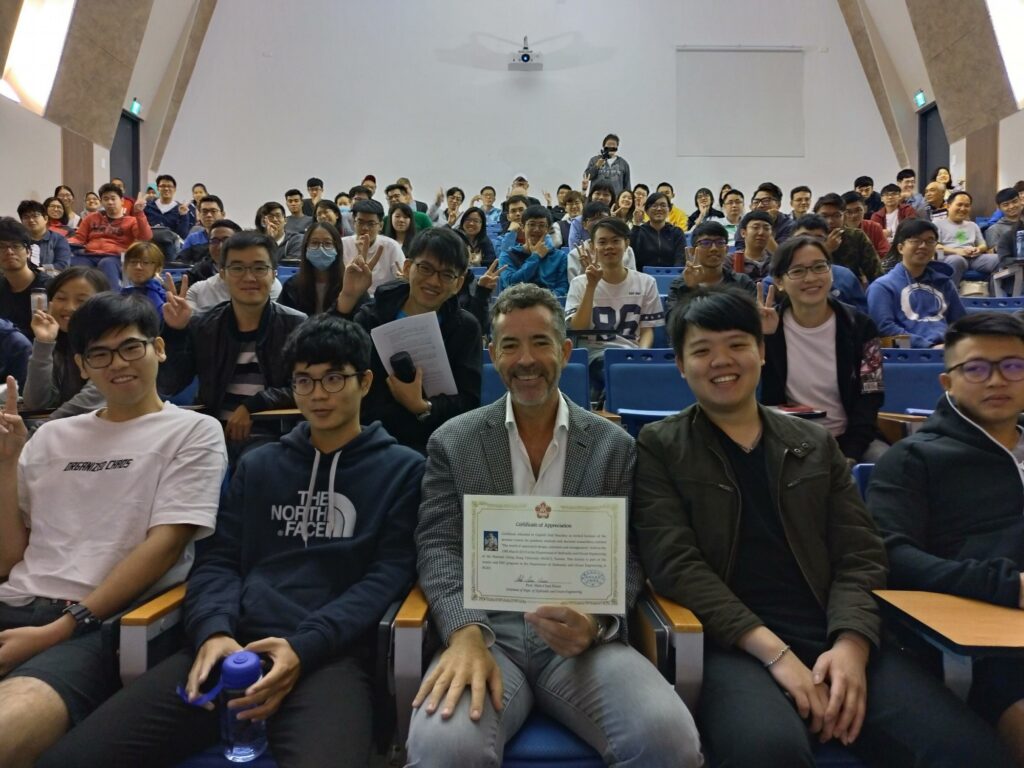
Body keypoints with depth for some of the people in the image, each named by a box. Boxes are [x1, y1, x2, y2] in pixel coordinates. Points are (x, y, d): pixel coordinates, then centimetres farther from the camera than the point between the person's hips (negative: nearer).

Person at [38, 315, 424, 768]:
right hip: (233, 643, 4)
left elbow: (389, 574, -1)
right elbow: (219, 560, 15)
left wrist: (304, 645, -15)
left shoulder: (402, 469, 9)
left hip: (331, 653, -3)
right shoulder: (257, 465, 22)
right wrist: (214, 629, -8)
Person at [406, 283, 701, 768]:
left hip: (581, 639, 2)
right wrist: (466, 633, -18)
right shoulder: (453, 442, 8)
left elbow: (625, 559, 5)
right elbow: (438, 547, 1)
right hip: (485, 633, -1)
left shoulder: (614, 446, 9)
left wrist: (594, 623, -17)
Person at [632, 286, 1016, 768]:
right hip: (731, 645, -3)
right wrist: (774, 651, -15)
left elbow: (860, 556, 10)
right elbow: (675, 563, -6)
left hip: (834, 638, 4)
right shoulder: (658, 447, 5)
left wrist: (852, 643, -10)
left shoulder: (816, 443, 17)